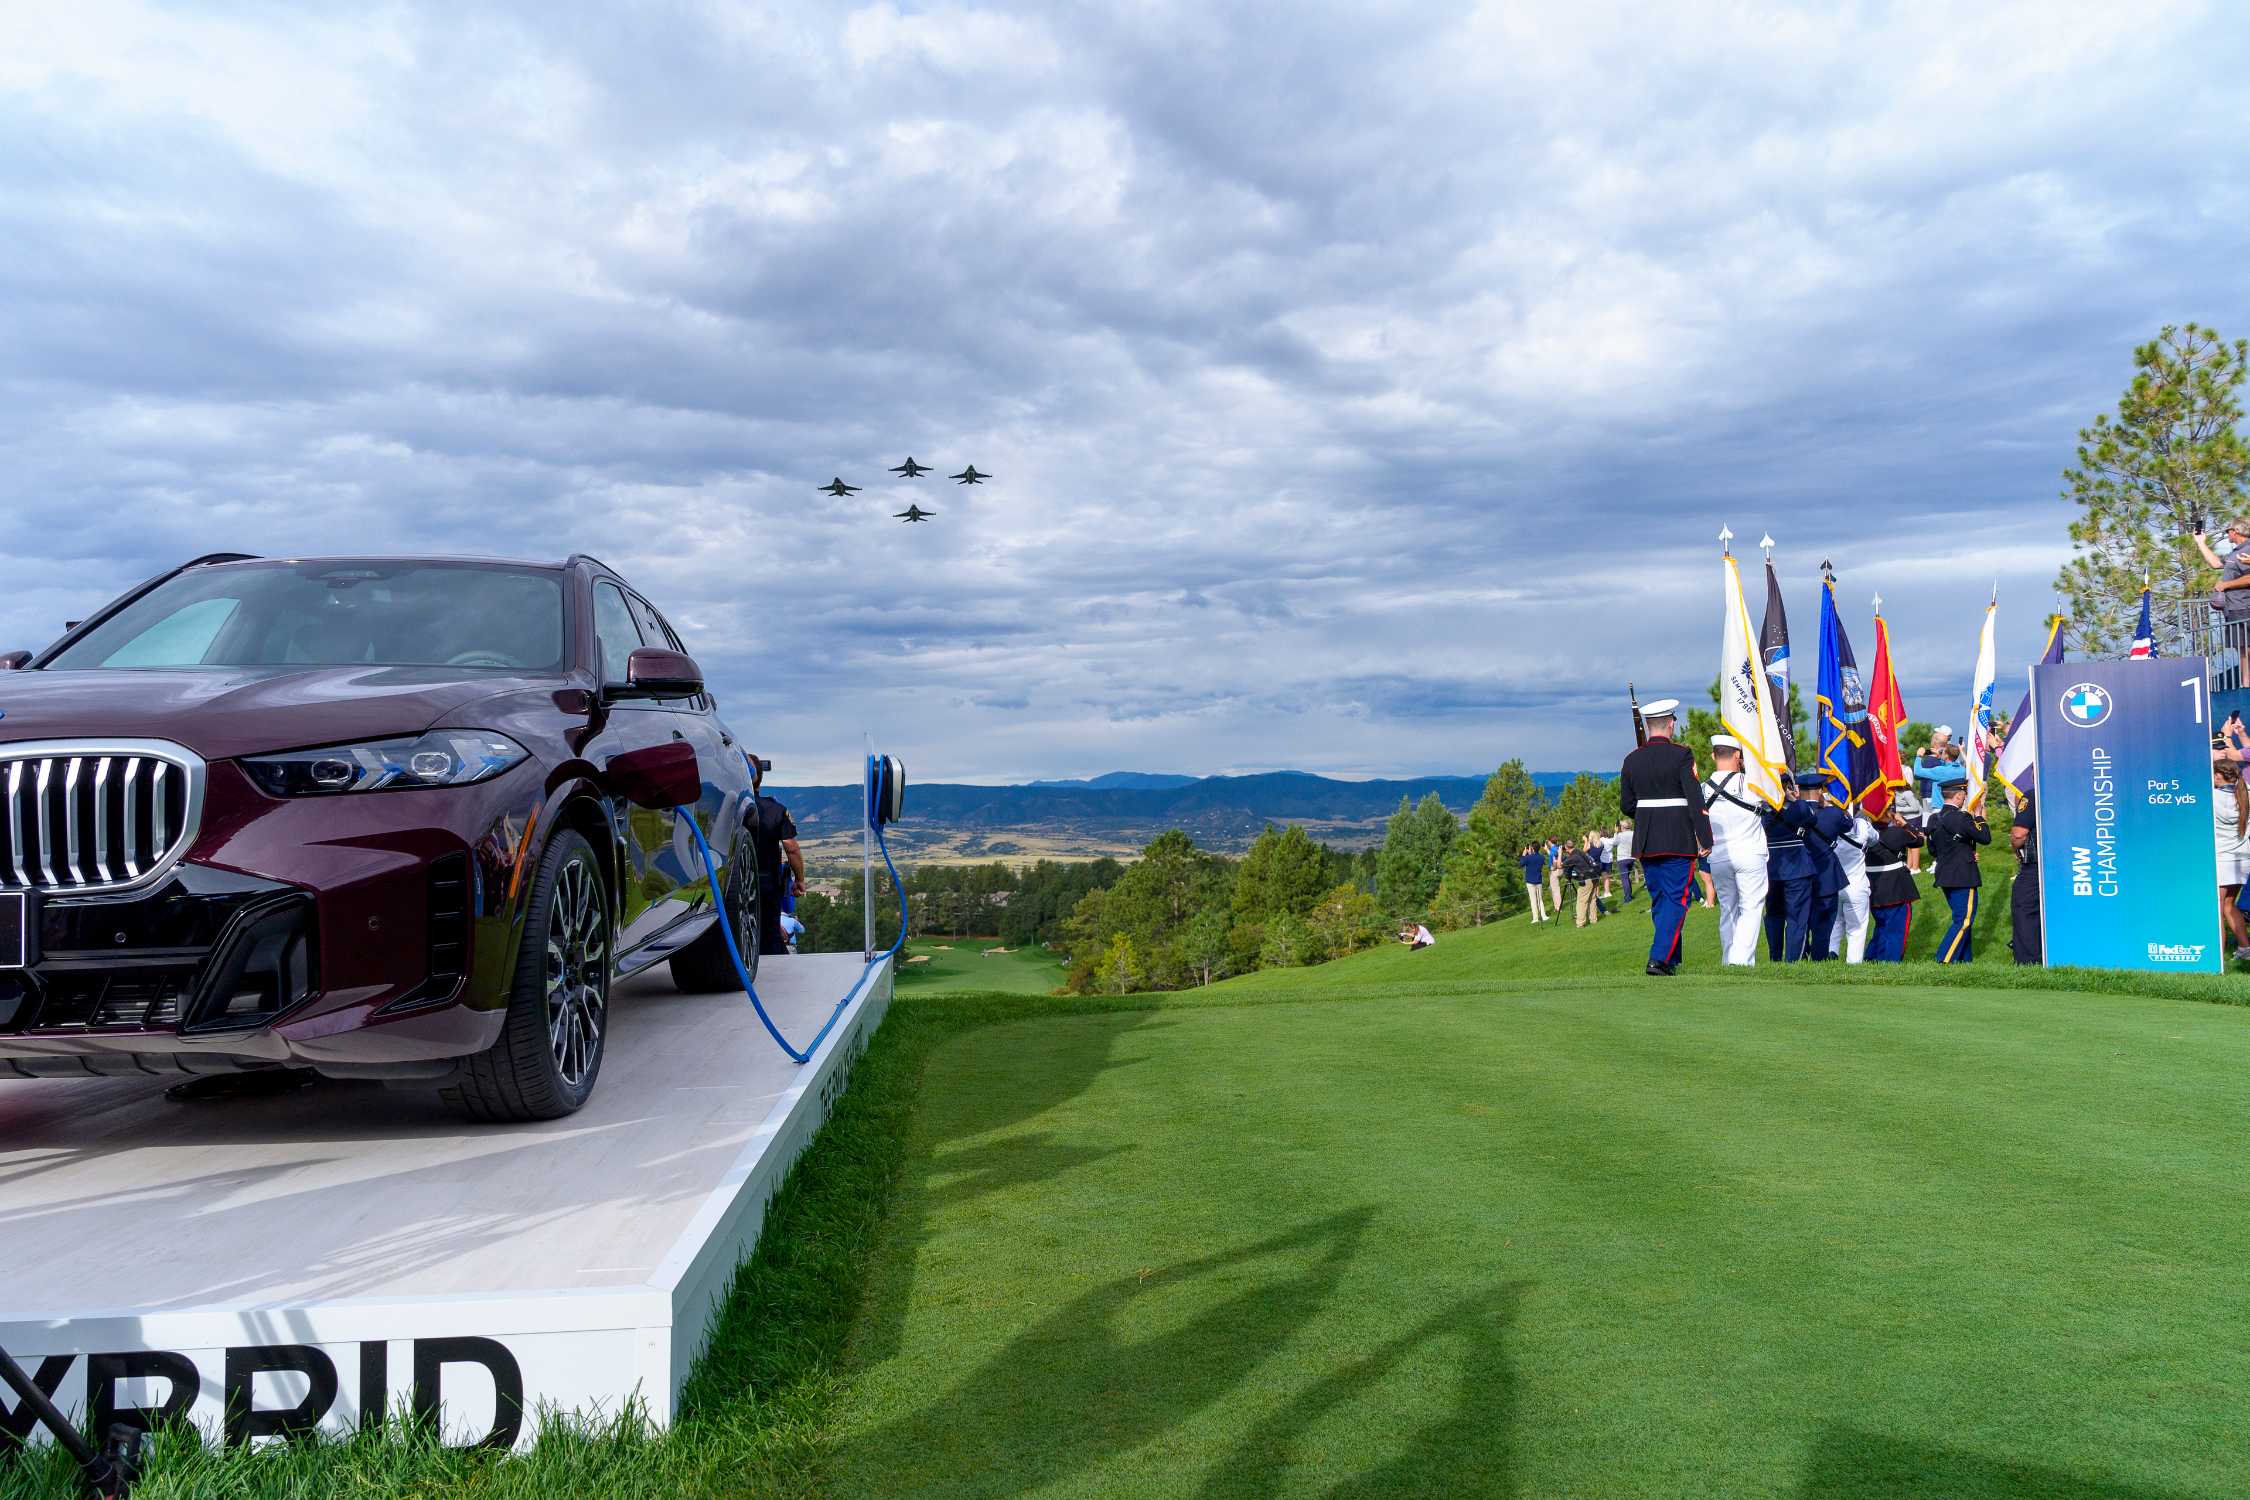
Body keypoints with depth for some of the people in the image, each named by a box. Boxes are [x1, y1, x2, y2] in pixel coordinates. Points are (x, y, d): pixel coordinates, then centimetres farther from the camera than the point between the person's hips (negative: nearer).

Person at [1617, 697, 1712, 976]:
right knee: (1676, 899, -2)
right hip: (1678, 841, -5)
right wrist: (1705, 839, -11)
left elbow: (1626, 806, 7)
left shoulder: (1632, 760, 5)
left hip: (1646, 842, 5)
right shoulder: (1682, 755, -9)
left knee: (1659, 900, 14)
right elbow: (1696, 800, -14)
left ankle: (1672, 960, 21)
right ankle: (1659, 958, -14)